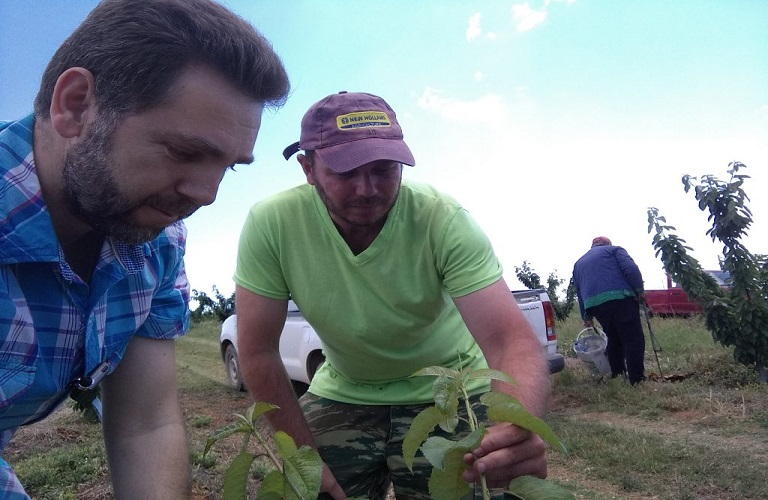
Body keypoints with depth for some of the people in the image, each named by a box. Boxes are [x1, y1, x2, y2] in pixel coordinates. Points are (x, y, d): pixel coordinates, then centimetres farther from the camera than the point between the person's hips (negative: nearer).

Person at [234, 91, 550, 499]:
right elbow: (257, 350, -15)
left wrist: (520, 425, -53)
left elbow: (510, 340, -32)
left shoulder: (443, 220, -27)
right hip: (342, 394, 2)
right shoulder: (270, 224, -23)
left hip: (448, 393, -1)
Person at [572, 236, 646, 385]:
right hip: (620, 298, -5)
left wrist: (587, 317, 35)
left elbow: (579, 293, 29)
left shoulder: (578, 264, 29)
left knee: (614, 340, 19)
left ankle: (617, 377, 21)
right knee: (634, 339, -2)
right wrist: (640, 290, 5)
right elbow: (631, 269, -4)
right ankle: (637, 379, -6)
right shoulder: (614, 249, 15)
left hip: (594, 304, 5)